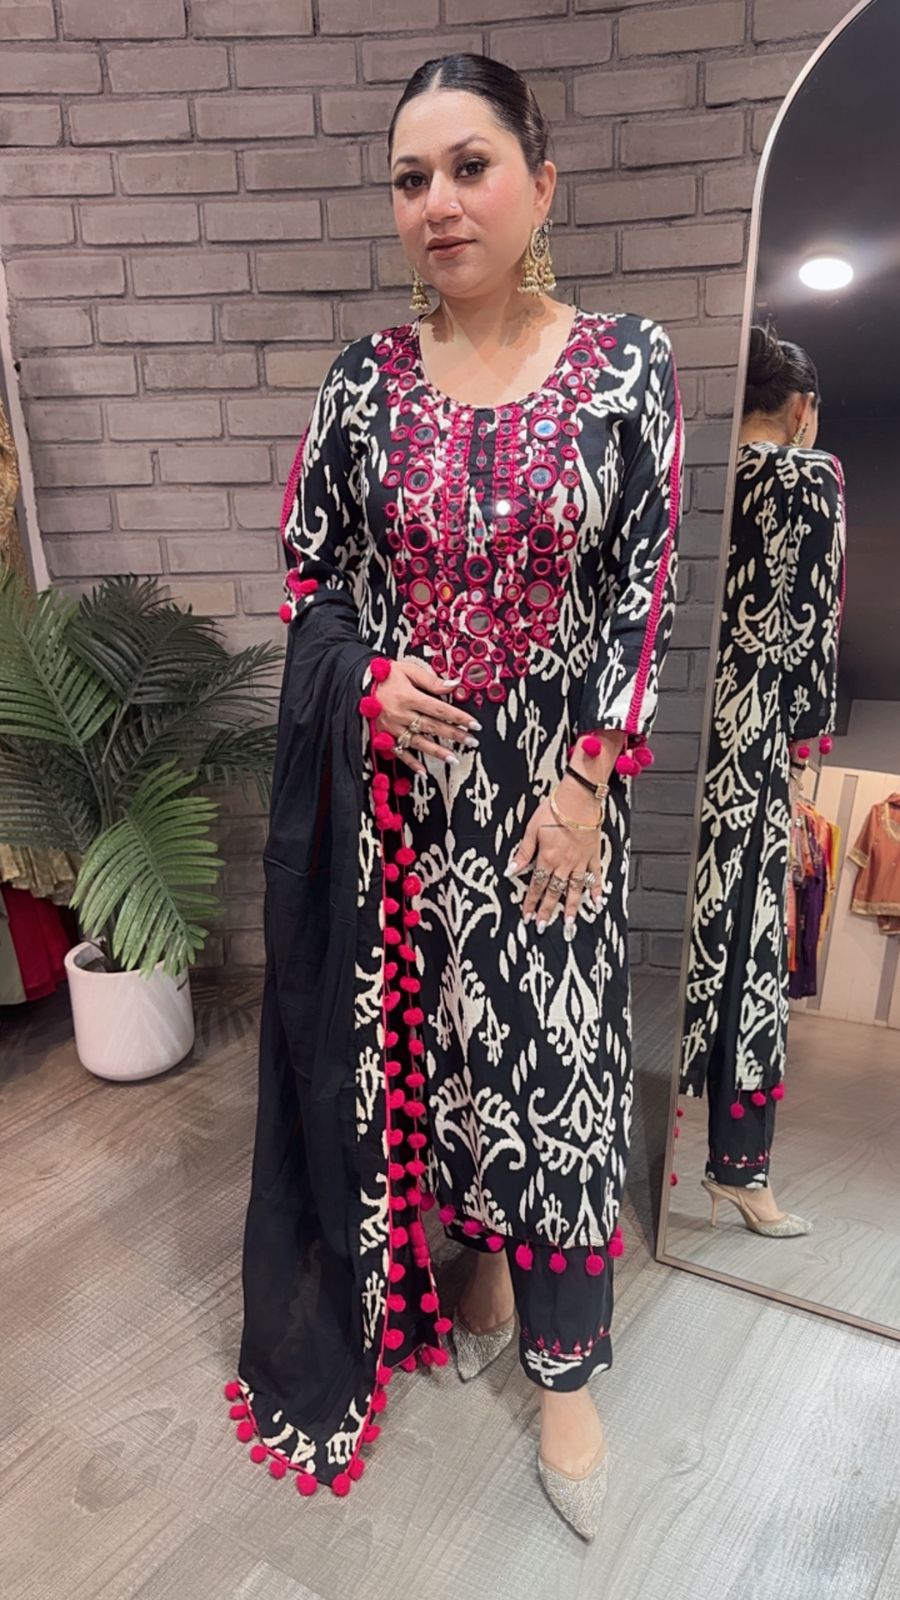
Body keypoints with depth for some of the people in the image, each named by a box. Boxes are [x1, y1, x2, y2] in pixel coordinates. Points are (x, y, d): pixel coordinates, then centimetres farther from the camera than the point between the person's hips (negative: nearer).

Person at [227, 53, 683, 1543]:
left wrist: (583, 781, -10)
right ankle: (481, 1253, 41)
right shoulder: (368, 375, 4)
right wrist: (369, 677, -10)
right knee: (424, 1028, 13)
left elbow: (642, 588, -4)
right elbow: (310, 569, 9)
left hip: (549, 783, -2)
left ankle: (565, 1365, 27)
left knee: (552, 1046, 5)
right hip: (394, 778, 3)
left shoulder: (628, 362, -2)